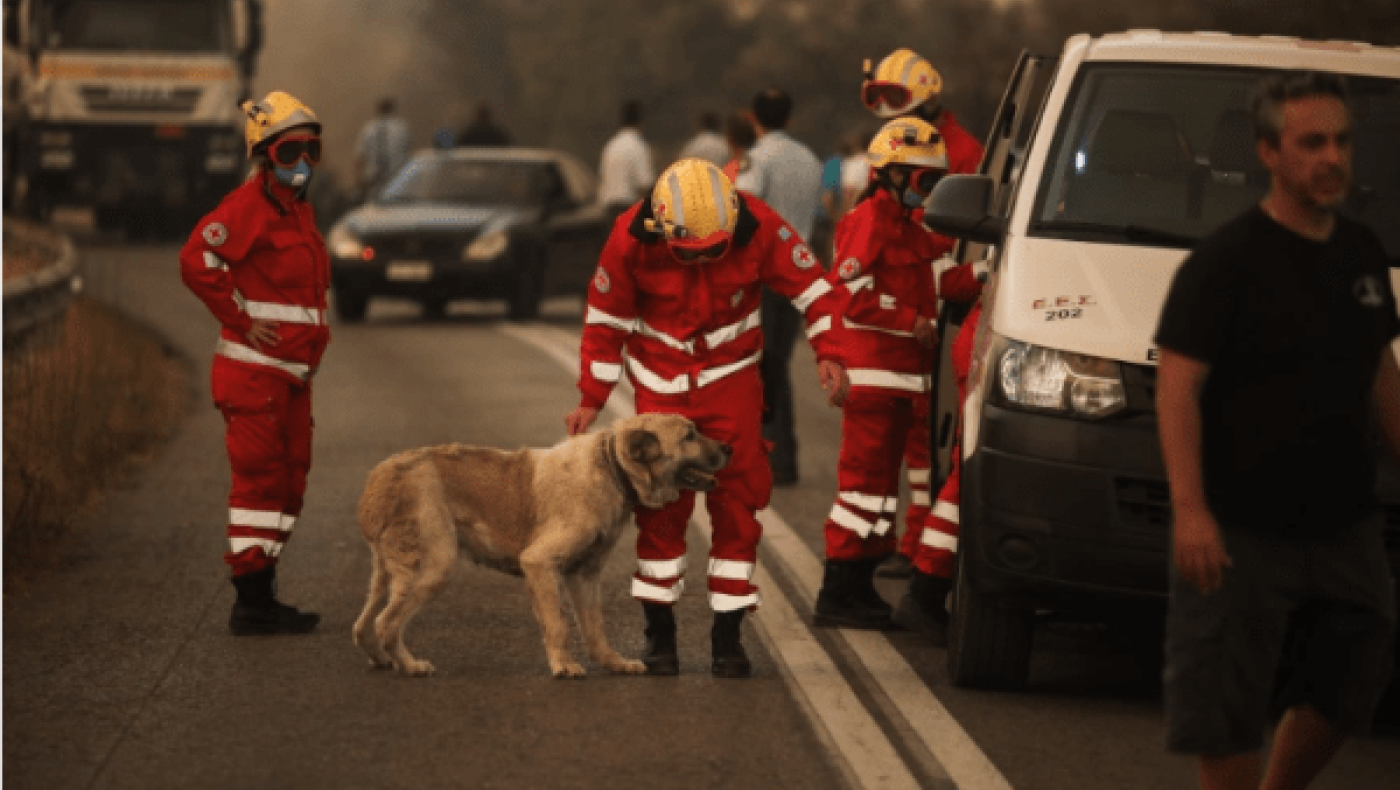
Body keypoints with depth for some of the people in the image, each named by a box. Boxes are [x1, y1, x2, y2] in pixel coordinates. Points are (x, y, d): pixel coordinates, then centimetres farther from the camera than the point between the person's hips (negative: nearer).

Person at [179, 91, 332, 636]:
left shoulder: (298, 208, 16)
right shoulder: (248, 206, -13)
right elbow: (196, 262, -26)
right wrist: (242, 321, -20)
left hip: (292, 374, 9)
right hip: (254, 370, -9)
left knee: (289, 481, 11)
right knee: (259, 477, -8)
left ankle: (262, 595, 18)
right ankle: (252, 601, -6)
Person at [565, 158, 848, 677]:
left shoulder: (758, 227, -20)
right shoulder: (631, 239, -19)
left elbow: (811, 286, -8)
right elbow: (605, 320, -5)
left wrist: (827, 353, -21)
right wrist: (592, 400, -4)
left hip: (732, 379, 0)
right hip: (661, 382, 0)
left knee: (737, 504, -3)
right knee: (660, 506, -1)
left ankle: (727, 635, 5)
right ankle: (659, 634, 12)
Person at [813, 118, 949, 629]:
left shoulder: (908, 223, 20)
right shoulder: (870, 219, -11)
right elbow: (851, 294, -21)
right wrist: (914, 323, -16)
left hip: (901, 370, 10)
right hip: (870, 367, -10)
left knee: (883, 476, 13)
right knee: (865, 474, -9)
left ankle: (859, 586, 19)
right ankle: (838, 593, -7)